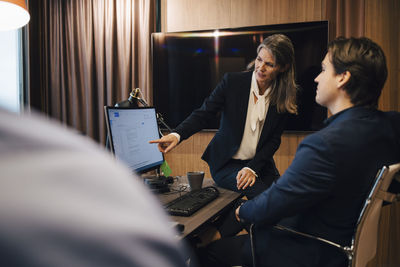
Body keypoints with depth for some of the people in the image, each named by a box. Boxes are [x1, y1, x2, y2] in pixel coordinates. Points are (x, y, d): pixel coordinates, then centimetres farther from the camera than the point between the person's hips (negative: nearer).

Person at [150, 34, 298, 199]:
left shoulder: (283, 97, -2)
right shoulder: (232, 81, -9)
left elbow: (274, 139, 0)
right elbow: (203, 113, -12)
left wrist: (253, 168, -14)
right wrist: (177, 134, -30)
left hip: (260, 163, 3)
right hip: (225, 163, -3)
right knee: (262, 193, -25)